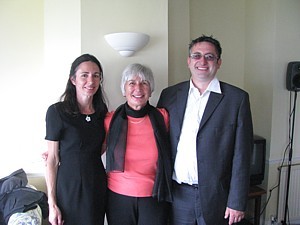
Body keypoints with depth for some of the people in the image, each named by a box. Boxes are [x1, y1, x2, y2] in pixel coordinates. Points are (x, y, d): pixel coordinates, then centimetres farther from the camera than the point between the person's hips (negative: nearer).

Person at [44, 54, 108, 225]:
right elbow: (52, 160, -9)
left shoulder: (102, 110, 2)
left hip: (98, 185, 4)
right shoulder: (57, 111, -12)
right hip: (69, 188, -4)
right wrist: (52, 204, -11)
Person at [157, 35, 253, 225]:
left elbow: (241, 155, -5)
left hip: (215, 195, -1)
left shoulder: (237, 98, -5)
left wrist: (237, 202, -7)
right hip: (176, 194, 2)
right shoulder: (169, 94, 3)